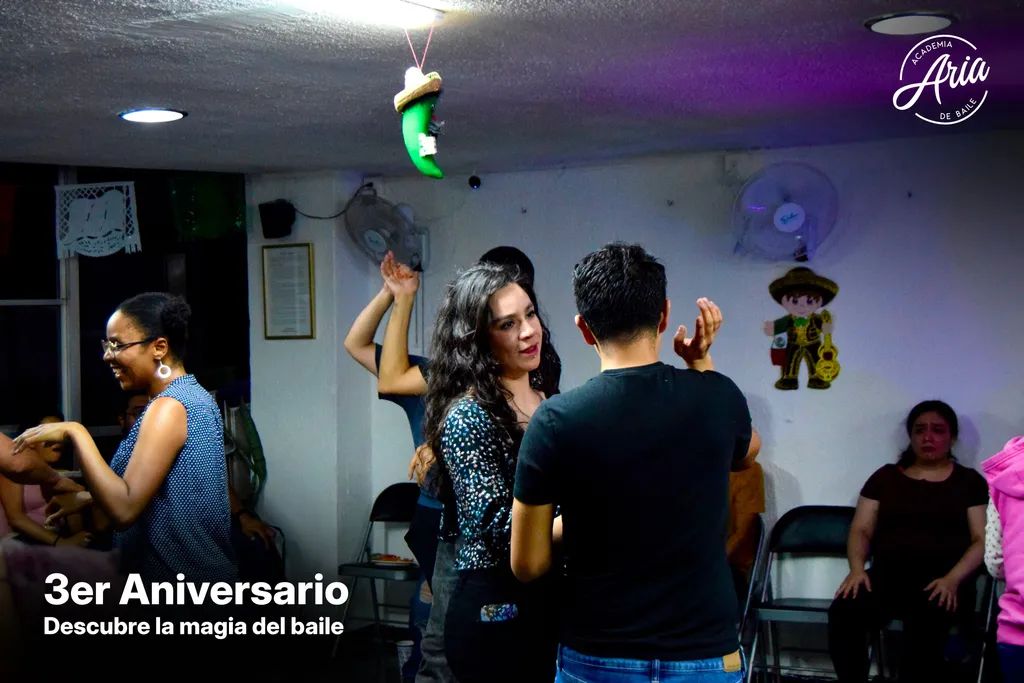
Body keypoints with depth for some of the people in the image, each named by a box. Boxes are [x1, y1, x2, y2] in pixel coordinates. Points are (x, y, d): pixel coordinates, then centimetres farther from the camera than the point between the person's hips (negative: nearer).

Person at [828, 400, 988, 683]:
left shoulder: (970, 481, 14)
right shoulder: (885, 476, 20)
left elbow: (982, 540, 5)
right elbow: (861, 529, 15)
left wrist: (952, 579, -13)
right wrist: (857, 568, -6)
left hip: (943, 582, -2)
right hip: (887, 576, 2)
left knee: (923, 627, -39)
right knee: (842, 613, -32)